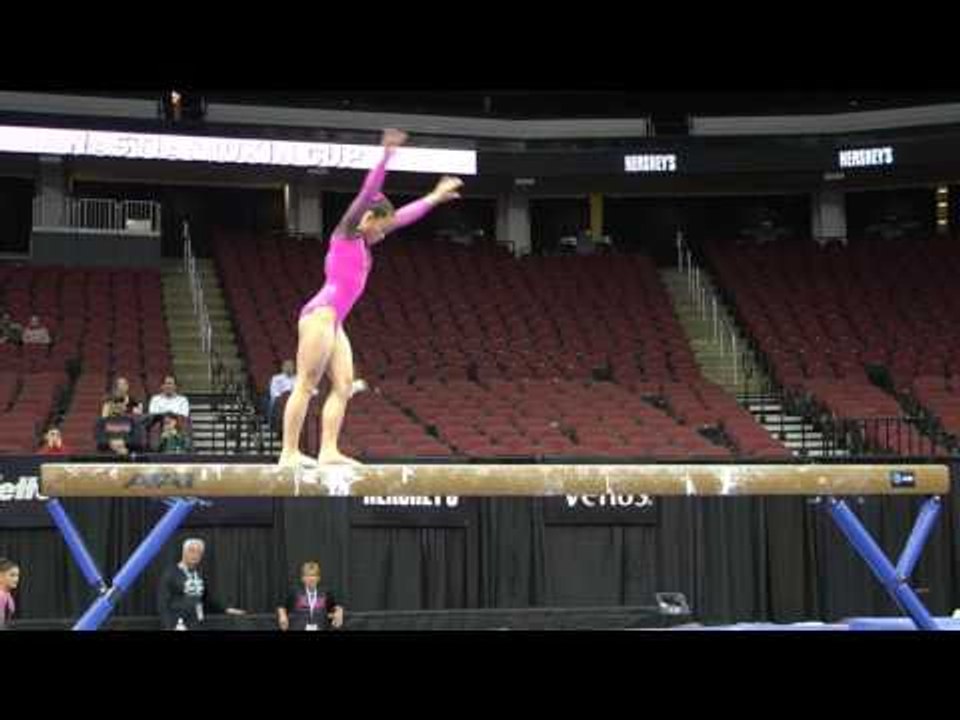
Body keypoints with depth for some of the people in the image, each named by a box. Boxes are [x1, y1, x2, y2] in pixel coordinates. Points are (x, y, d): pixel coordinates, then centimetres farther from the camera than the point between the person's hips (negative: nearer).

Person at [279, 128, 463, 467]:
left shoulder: (363, 244, 24)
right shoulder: (346, 233, 2)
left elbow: (404, 216, 31)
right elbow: (368, 192, -9)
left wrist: (434, 197, 37)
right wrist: (386, 156, -19)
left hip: (333, 321, 10)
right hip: (321, 313, -10)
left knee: (343, 386, 1)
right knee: (305, 385, -12)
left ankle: (328, 451, -6)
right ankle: (289, 453, -16)